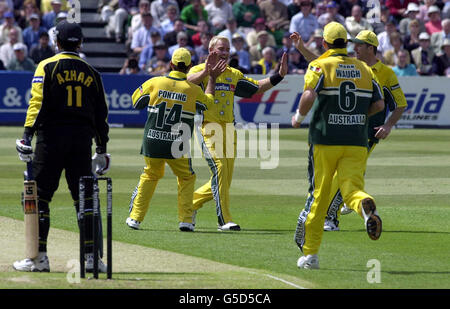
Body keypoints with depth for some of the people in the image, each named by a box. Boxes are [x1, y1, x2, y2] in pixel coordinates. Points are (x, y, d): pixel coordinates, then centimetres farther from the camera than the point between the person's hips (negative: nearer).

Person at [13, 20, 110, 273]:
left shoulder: (47, 67, 0)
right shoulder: (91, 72, 12)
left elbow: (38, 102, -11)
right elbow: (101, 113, 13)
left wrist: (28, 134, -15)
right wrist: (102, 148, 18)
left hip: (52, 138, -3)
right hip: (83, 138, 3)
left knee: (39, 196, 0)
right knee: (86, 199, 6)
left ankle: (39, 257, -4)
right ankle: (91, 256, 1)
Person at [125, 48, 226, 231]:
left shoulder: (154, 83, -2)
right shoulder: (194, 90, -3)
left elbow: (136, 103, 11)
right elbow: (208, 101, 19)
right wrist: (212, 79, 29)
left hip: (152, 142, 1)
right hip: (178, 147, -1)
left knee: (150, 176, 21)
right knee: (186, 178, 17)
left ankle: (135, 217, 18)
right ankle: (185, 220, 7)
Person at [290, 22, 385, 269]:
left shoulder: (319, 66, -2)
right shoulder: (364, 69, 12)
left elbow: (309, 94, -19)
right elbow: (379, 104, 6)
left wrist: (299, 117, -1)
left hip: (325, 141, -2)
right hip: (357, 143, 2)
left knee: (318, 195, 7)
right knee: (352, 187, -4)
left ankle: (310, 253, 12)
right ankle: (366, 206, -42)